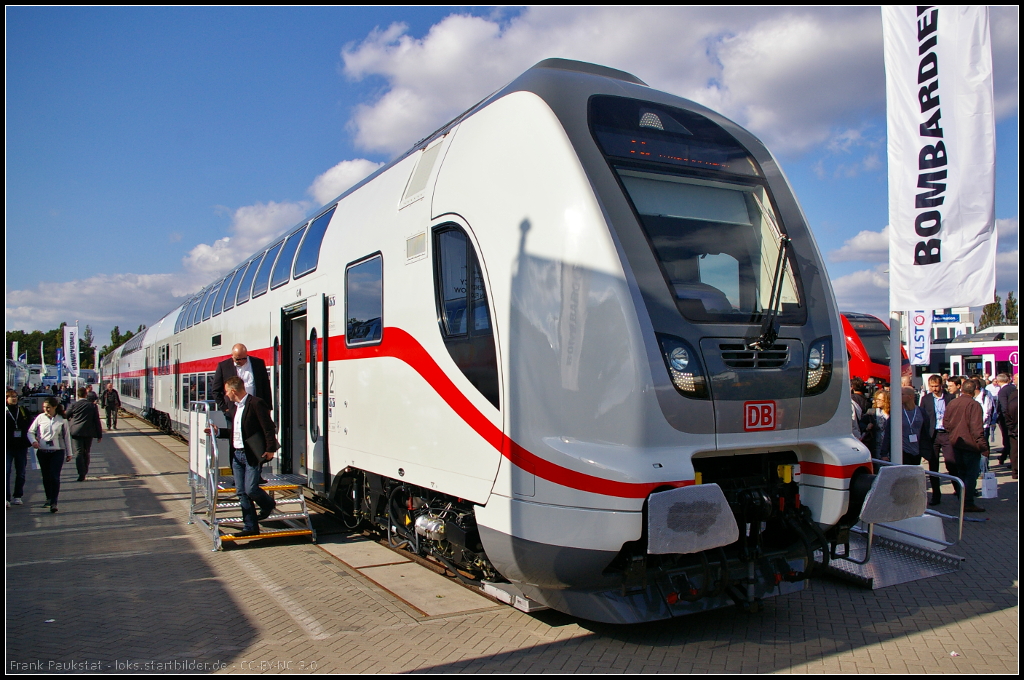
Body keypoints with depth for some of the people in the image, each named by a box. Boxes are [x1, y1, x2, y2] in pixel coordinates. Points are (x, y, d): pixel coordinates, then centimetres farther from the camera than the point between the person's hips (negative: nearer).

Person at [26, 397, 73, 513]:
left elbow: (67, 437, 6)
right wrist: (33, 441, -14)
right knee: (46, 477, 11)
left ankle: (54, 502, -10)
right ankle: (49, 498, 29)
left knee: (55, 477, -10)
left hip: (57, 452, -2)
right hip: (42, 452, 2)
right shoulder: (40, 418, 1)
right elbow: (30, 432, 8)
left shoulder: (62, 420, -1)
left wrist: (69, 453, 8)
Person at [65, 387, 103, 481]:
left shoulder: (74, 405, -4)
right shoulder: (92, 406, -2)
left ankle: (81, 474, -11)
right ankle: (84, 472, 21)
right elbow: (97, 421, 0)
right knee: (86, 453, 15)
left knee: (79, 453, -2)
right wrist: (99, 434, 5)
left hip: (76, 432, -2)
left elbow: (65, 417, 8)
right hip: (89, 432, 2)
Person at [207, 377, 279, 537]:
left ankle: (268, 505, 22)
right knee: (241, 492, 8)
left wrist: (270, 450, -16)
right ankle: (250, 527, 16)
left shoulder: (256, 403, -13)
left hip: (252, 455, -8)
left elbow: (269, 428, -14)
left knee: (250, 489, -9)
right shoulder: (234, 406, 15)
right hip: (237, 454, 9)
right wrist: (218, 432, 13)